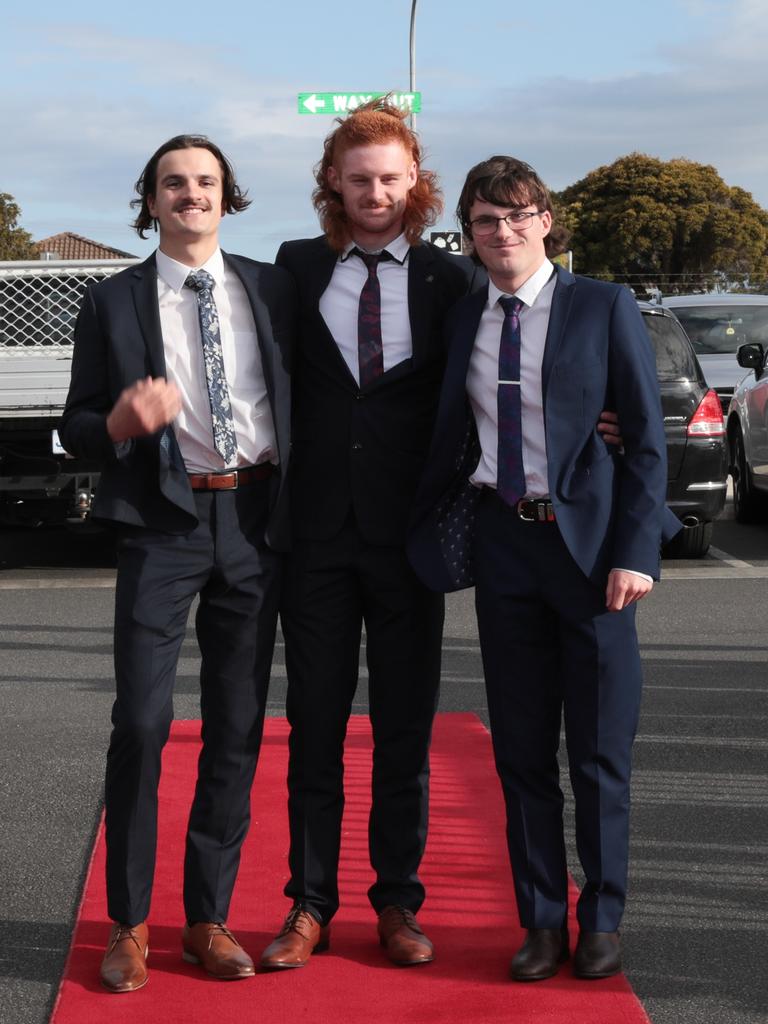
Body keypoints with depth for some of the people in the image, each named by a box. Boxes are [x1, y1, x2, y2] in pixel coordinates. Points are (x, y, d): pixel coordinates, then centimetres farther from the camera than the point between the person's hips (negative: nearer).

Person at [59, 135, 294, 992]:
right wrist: (121, 423, -16)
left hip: (258, 520, 2)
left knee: (237, 728, 7)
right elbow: (76, 426, 4)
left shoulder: (272, 288, 9)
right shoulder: (113, 303, 4)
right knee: (141, 722, -9)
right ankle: (128, 924, 5)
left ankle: (208, 919, 18)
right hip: (163, 522, -2)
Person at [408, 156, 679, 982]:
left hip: (588, 541, -3)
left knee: (600, 750, 5)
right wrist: (426, 532, 3)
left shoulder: (603, 308, -3)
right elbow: (451, 438, 12)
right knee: (521, 749, 9)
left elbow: (646, 439, -5)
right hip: (501, 542, 3)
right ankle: (542, 922, 21)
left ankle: (601, 922, 20)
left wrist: (635, 551, -12)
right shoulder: (462, 320, 8)